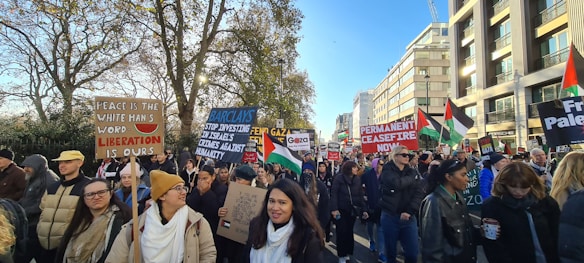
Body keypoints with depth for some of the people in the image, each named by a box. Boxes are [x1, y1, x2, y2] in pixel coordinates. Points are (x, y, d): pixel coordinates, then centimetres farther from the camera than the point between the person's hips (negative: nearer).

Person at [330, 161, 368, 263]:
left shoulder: (357, 179, 4)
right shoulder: (339, 178, -9)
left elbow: (360, 195, 7)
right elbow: (334, 194, -12)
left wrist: (363, 210, 3)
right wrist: (334, 209, -20)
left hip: (352, 210, 4)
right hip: (341, 210, -4)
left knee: (349, 232, 11)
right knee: (341, 232, 1)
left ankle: (347, 253, 26)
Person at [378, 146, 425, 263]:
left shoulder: (412, 172, 6)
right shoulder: (387, 171, -5)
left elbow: (420, 192, -6)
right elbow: (396, 184, -26)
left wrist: (409, 211, -18)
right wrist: (412, 178, -11)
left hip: (409, 218, 3)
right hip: (389, 216, -3)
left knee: (412, 253, 5)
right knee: (391, 252, 11)